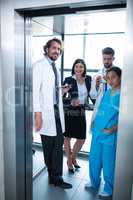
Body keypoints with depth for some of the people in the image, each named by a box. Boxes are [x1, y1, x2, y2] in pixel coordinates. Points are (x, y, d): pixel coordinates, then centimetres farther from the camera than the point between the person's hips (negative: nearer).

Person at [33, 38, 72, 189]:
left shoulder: (55, 67, 17)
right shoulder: (39, 65, -6)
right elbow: (35, 90, -14)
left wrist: (62, 91, 5)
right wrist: (37, 113, -18)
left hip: (57, 111, 7)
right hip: (46, 112, -7)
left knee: (58, 145, 9)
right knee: (49, 147, 6)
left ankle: (56, 177, 24)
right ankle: (54, 176, 23)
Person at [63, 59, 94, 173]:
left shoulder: (88, 79, 2)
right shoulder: (69, 80, -10)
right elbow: (61, 97, -11)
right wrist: (71, 102, -25)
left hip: (81, 112, 4)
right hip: (69, 112, -4)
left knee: (82, 139, 10)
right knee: (67, 137, 9)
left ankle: (73, 158, 38)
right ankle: (69, 162, 31)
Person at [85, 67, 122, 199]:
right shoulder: (107, 92, 9)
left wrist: (113, 129, -20)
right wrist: (94, 125, 12)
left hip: (110, 134, -6)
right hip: (97, 131, 6)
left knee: (108, 162, 7)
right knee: (93, 158, 16)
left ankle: (109, 189, 29)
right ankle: (94, 183, 38)